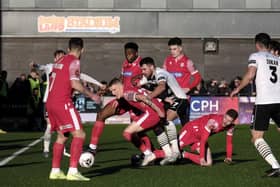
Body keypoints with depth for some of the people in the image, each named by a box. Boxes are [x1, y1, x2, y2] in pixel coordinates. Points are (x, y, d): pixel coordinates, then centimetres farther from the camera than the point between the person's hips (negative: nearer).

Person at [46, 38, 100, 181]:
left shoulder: (59, 61, 18)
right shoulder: (74, 61, -6)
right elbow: (75, 84, -16)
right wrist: (91, 95, -7)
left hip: (50, 103, 9)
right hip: (63, 103, -9)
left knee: (62, 136, 18)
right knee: (79, 134, -9)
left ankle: (55, 171, 16)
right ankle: (73, 171, -17)